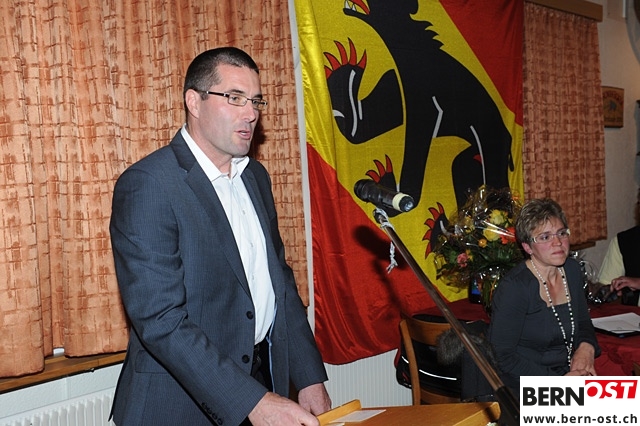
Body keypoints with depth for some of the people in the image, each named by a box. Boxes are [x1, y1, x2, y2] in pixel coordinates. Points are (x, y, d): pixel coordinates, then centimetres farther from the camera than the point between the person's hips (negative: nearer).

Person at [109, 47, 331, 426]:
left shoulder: (256, 176, 7)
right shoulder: (147, 185, -17)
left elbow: (280, 280, 10)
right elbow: (159, 320, -23)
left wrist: (311, 379, 2)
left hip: (265, 377, 7)